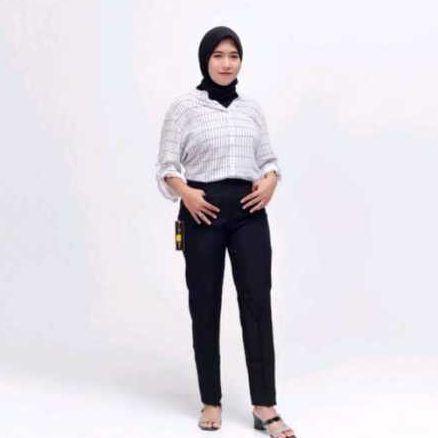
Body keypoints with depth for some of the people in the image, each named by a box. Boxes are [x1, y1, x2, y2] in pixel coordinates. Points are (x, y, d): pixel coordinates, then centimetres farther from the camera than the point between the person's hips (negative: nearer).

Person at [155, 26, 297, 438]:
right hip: (204, 213, -3)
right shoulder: (184, 106, -1)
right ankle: (211, 402, 19)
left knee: (258, 302, -4)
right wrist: (186, 194, -18)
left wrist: (270, 181, -7)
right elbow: (166, 165, -2)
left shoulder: (252, 108, 11)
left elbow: (268, 157, 14)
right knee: (205, 307, 5)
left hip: (249, 212, 3)